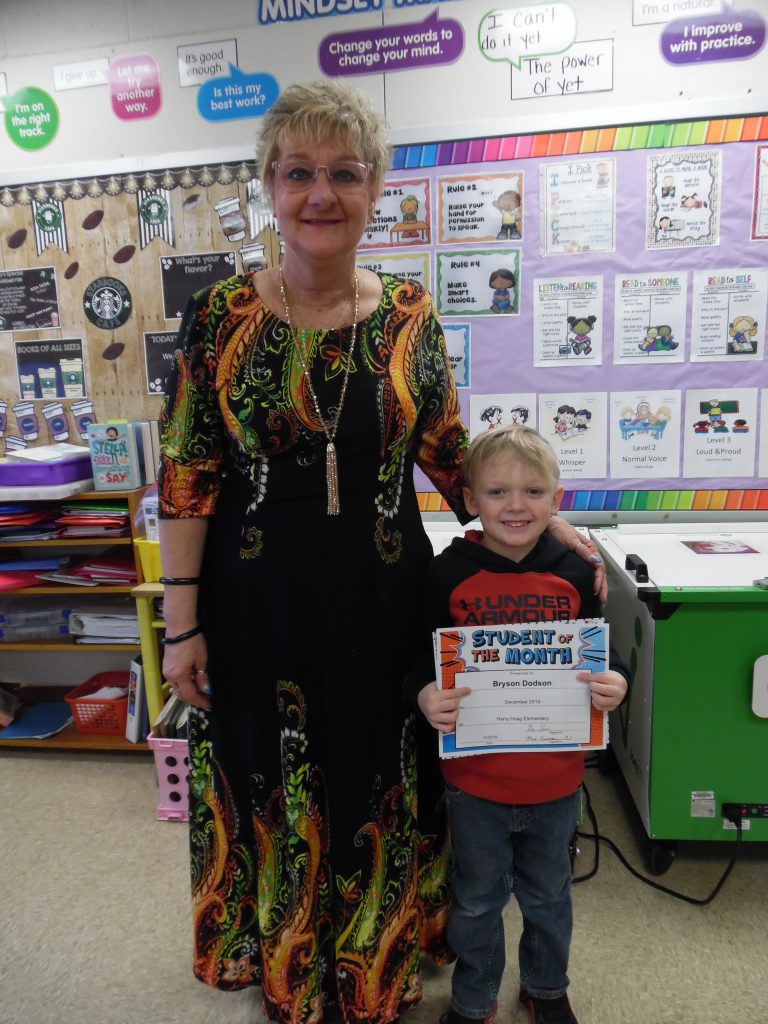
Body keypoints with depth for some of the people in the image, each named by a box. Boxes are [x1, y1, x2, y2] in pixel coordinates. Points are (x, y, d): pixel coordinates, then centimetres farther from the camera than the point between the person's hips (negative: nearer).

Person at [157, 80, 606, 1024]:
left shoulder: (411, 315, 0)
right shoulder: (219, 317, -6)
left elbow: (451, 455, 6)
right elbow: (186, 481, -5)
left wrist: (544, 524, -1)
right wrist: (181, 625, -6)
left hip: (382, 600, 2)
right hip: (260, 606, -1)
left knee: (383, 791, 18)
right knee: (275, 794, 17)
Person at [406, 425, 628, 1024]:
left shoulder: (573, 573, -8)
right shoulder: (449, 575, -14)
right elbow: (423, 658, -7)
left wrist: (614, 682, -18)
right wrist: (425, 695, -26)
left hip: (556, 776, 2)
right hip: (475, 776, -2)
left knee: (549, 894, 26)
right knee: (476, 900, 21)